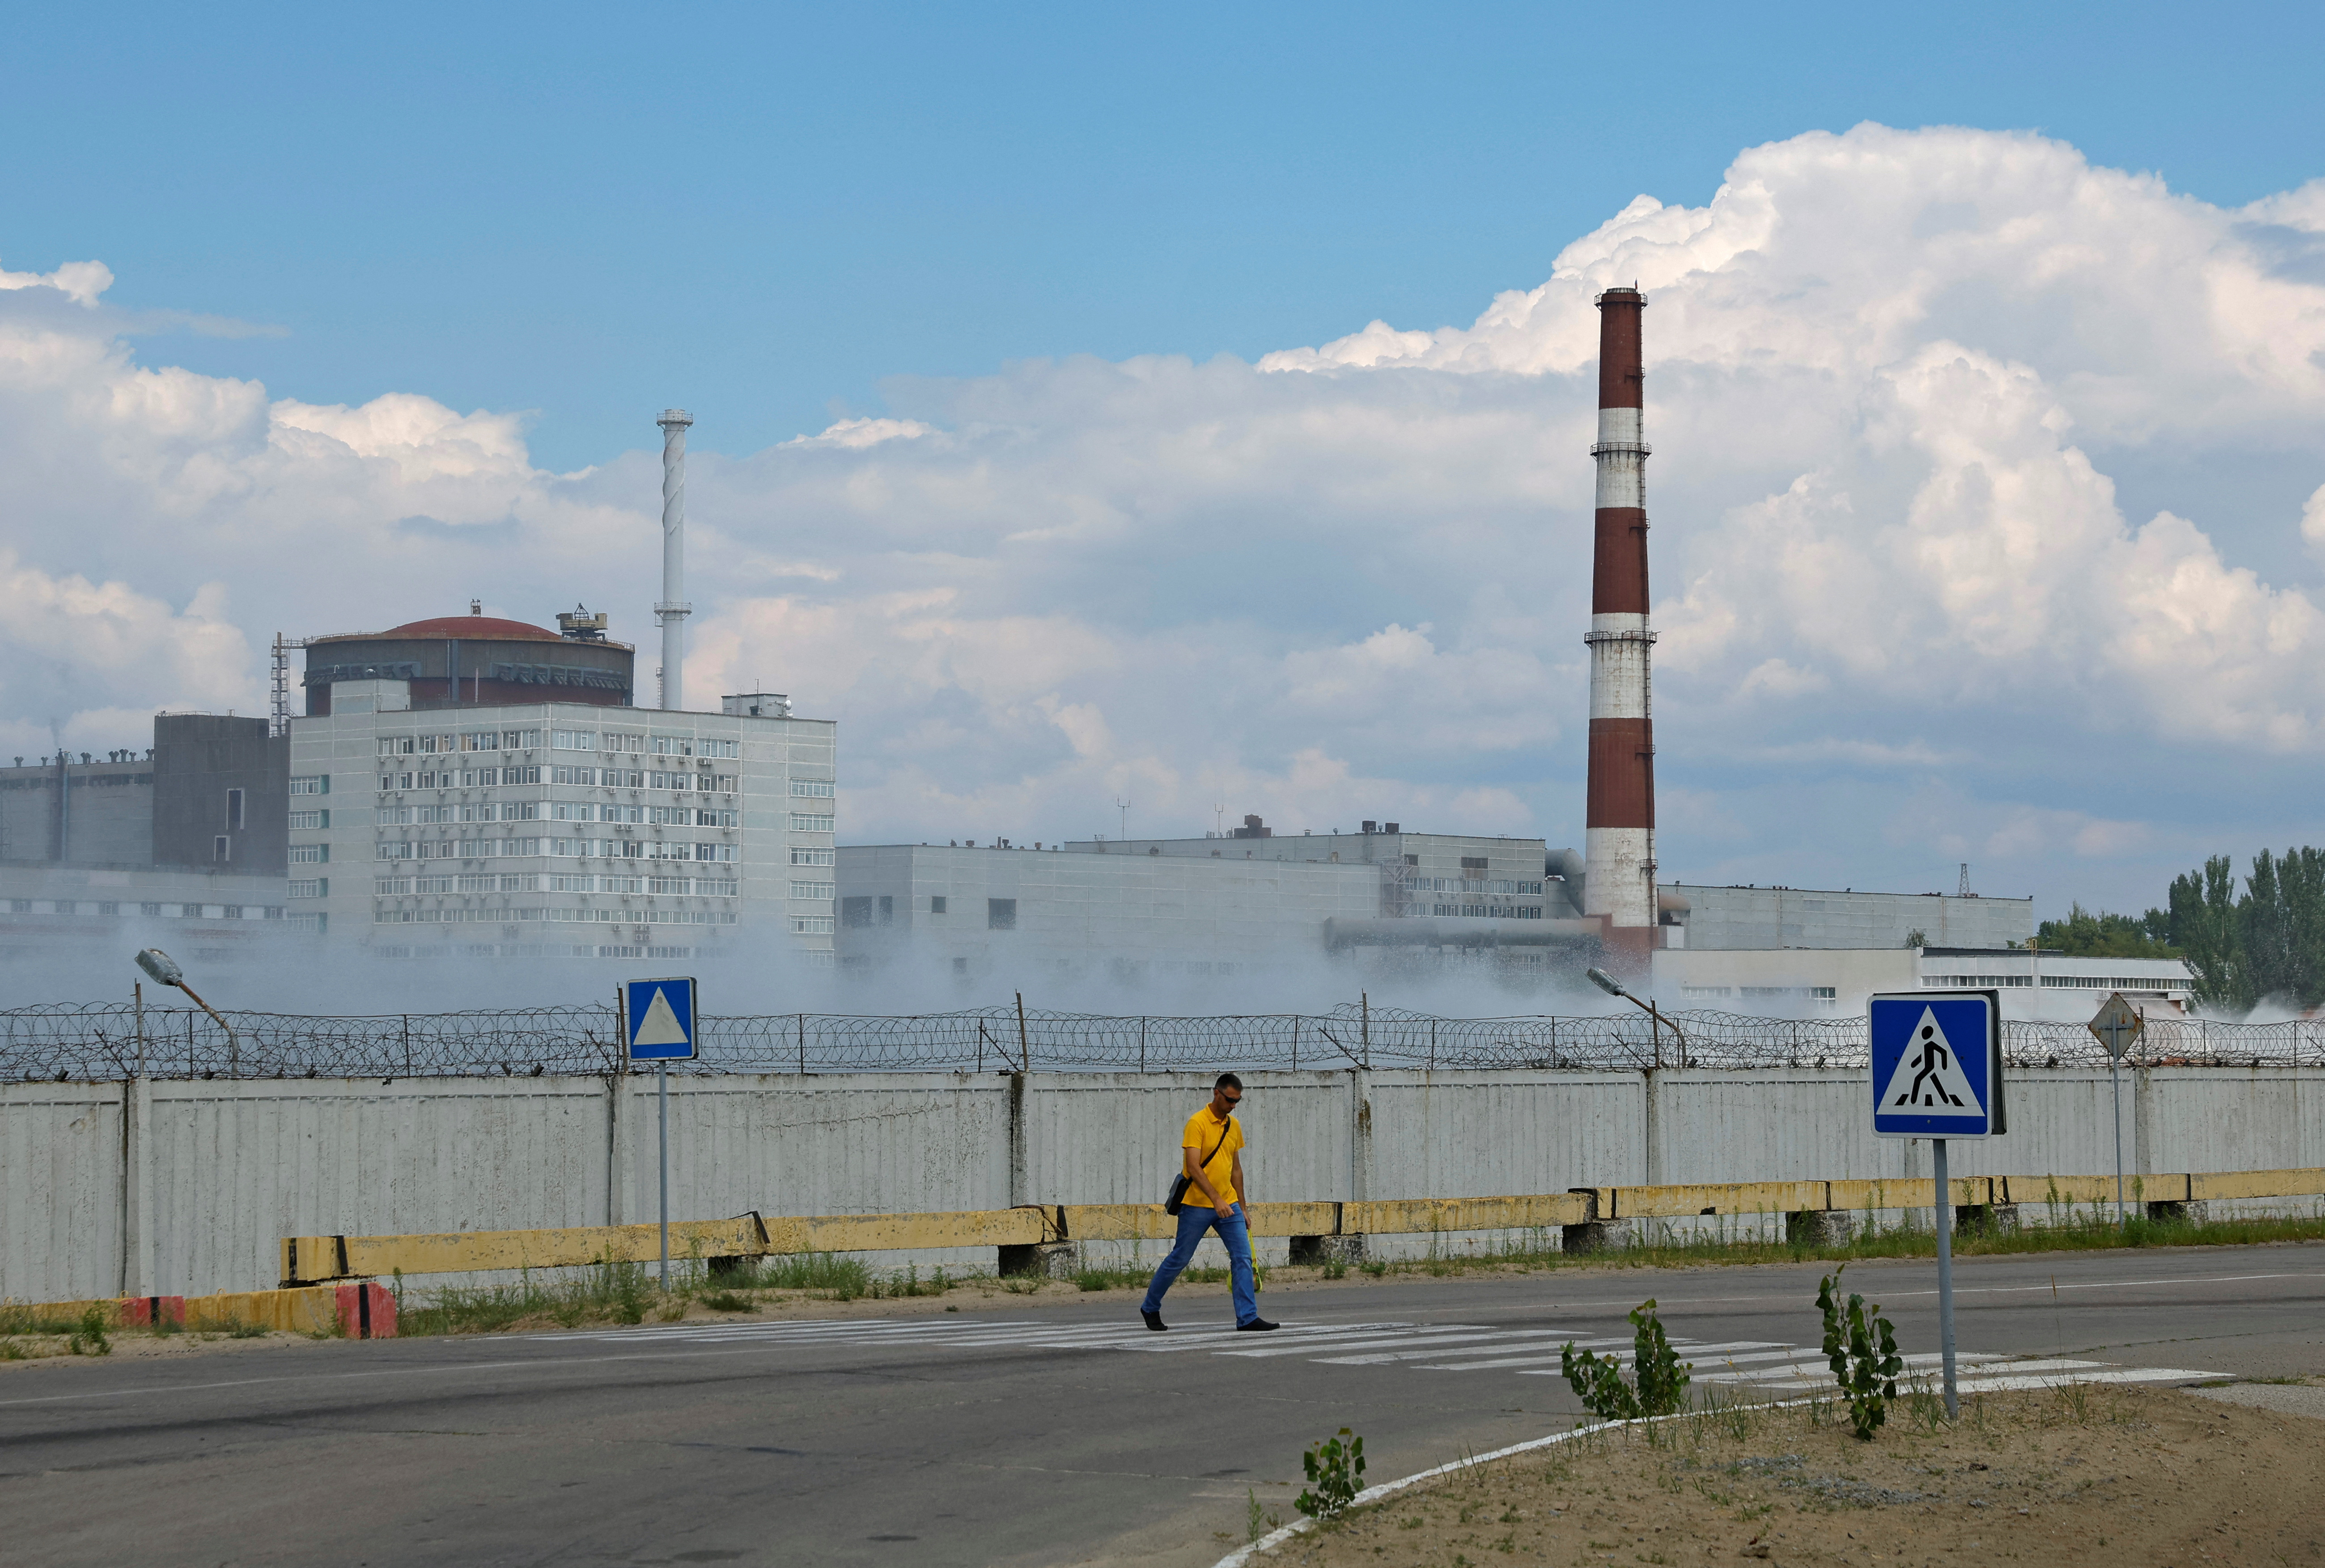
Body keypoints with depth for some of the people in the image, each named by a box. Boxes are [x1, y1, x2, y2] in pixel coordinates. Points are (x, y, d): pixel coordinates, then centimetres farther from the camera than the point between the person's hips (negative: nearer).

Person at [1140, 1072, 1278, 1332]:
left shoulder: (1234, 1126, 10)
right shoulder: (1198, 1123, -12)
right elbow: (1194, 1168, -20)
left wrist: (1242, 1208, 17)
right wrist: (1216, 1200, -27)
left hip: (1228, 1205, 6)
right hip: (1197, 1206, -6)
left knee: (1243, 1257, -6)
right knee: (1179, 1259, 4)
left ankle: (1247, 1318, -7)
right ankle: (1150, 1308, 22)